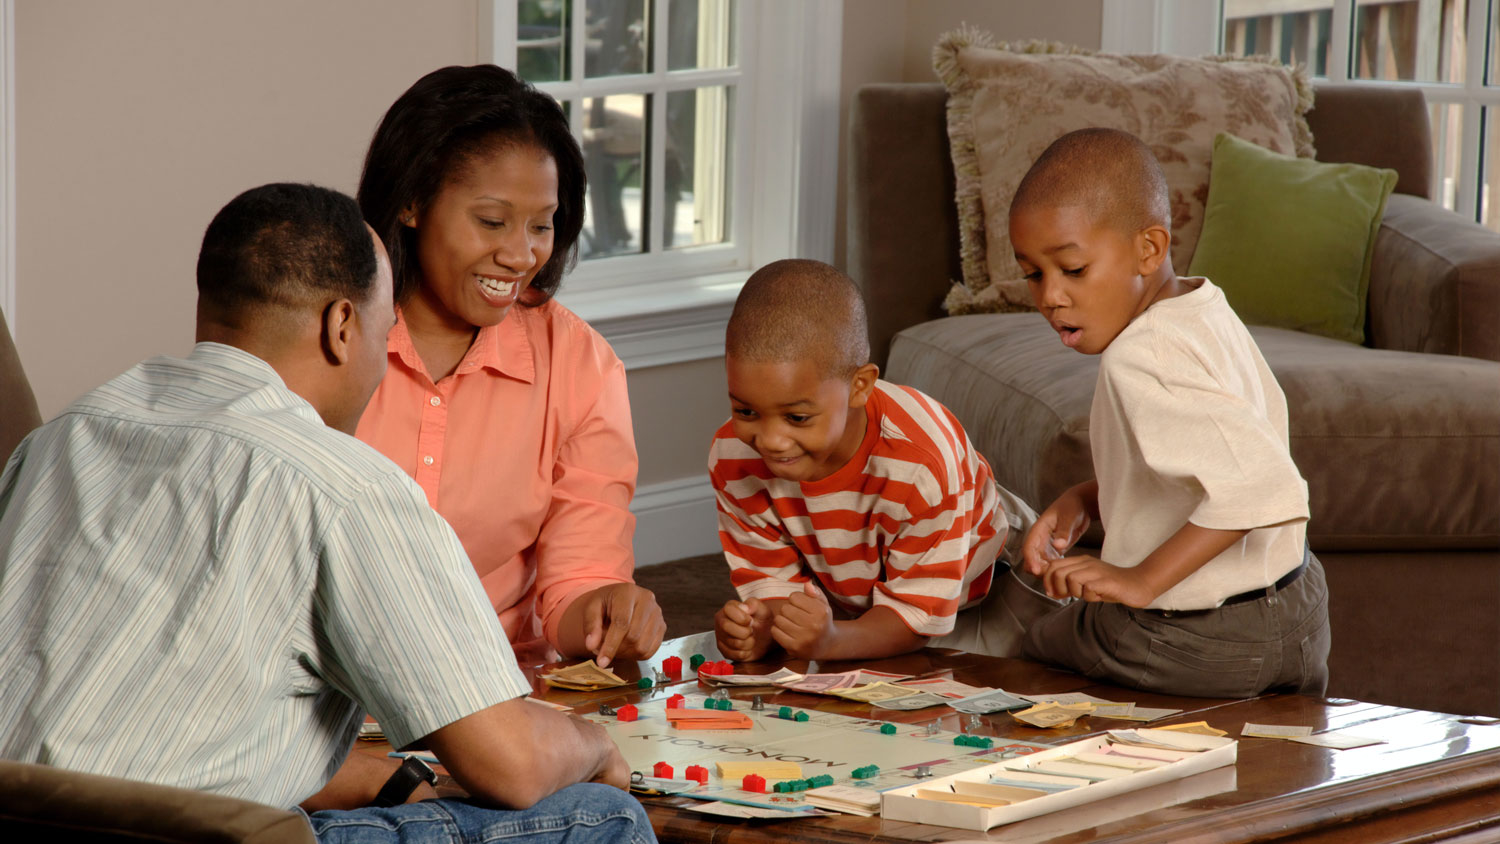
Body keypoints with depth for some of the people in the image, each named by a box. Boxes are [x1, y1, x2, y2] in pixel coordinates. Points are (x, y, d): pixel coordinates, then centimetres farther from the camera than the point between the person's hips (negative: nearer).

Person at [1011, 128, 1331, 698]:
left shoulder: (1140, 361, -28)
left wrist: (1141, 581, -35)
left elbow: (1259, 484, -39)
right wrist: (1084, 501, 3)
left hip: (1193, 649, -8)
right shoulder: (1206, 311, 2)